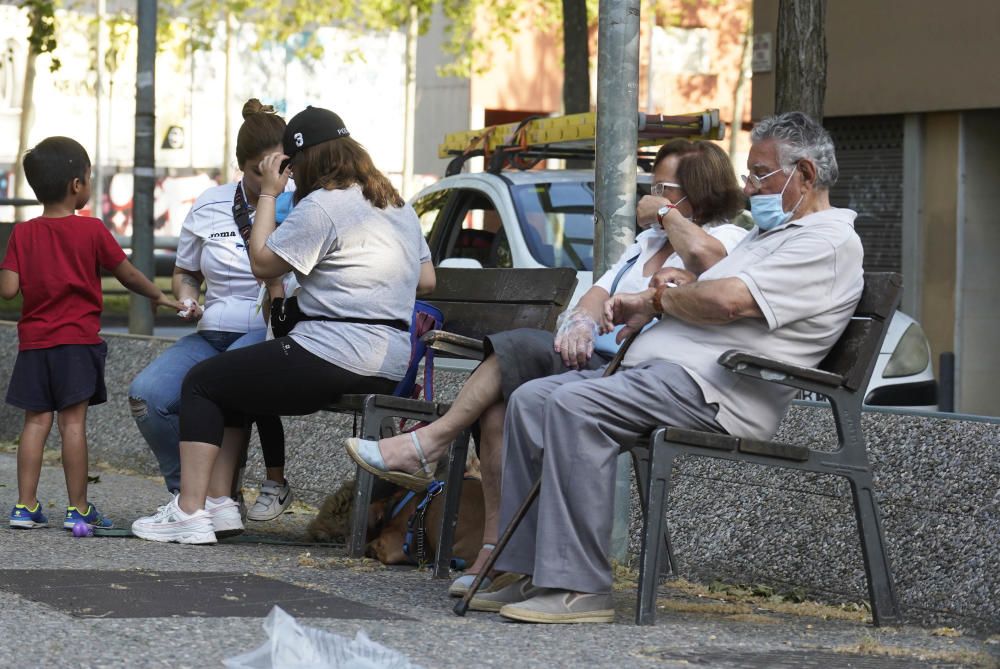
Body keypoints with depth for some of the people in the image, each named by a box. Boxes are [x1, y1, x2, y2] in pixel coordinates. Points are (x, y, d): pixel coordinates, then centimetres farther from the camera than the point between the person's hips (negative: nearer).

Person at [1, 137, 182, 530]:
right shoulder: (92, 231, -5)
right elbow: (127, 275, 3)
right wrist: (158, 296, 20)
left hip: (34, 341, 3)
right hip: (77, 340, -3)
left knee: (36, 421, 5)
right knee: (73, 421, -3)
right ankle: (78, 509, -1)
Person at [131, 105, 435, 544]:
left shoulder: (323, 206, -13)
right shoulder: (398, 205, 15)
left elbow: (262, 264, -8)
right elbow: (426, 278, 22)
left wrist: (268, 193, 0)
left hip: (333, 359, -10)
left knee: (202, 382, 6)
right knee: (229, 382, 25)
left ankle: (189, 513, -1)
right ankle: (217, 502, 20)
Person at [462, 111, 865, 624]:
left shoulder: (829, 242, -8)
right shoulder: (772, 232, 28)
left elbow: (728, 300, -19)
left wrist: (658, 299, -2)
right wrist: (678, 287, 6)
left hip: (707, 388, -11)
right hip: (658, 370, 11)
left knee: (575, 405, -29)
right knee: (531, 400, 1)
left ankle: (579, 587, -30)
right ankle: (528, 572, -1)